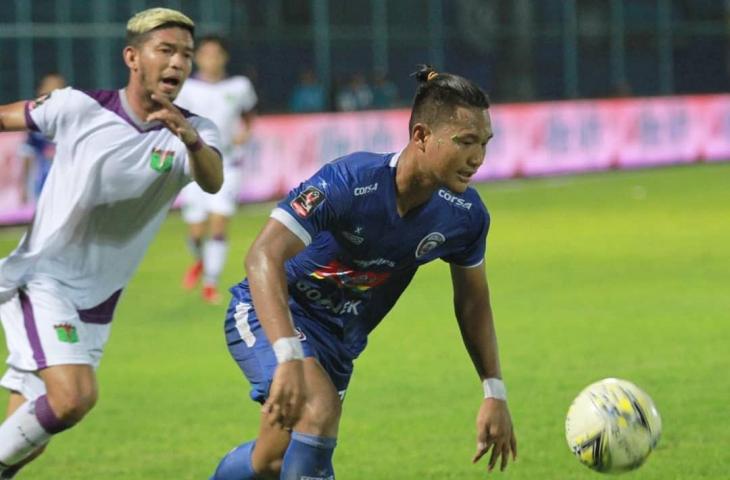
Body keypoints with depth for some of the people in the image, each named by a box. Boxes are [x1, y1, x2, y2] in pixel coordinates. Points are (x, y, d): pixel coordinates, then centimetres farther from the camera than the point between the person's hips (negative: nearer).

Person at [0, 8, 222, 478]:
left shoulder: (194, 132, -5)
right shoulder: (80, 108, -10)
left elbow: (212, 181, -27)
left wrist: (191, 139, -47)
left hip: (96, 304, 4)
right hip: (40, 281, -4)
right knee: (76, 395, -26)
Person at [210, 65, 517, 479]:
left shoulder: (466, 215, -13)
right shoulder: (350, 182, -32)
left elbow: (473, 301, 6)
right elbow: (264, 256, -40)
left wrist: (495, 394, 3)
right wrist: (289, 357, -52)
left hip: (339, 339, 6)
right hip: (271, 313, -6)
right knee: (319, 410, -33)